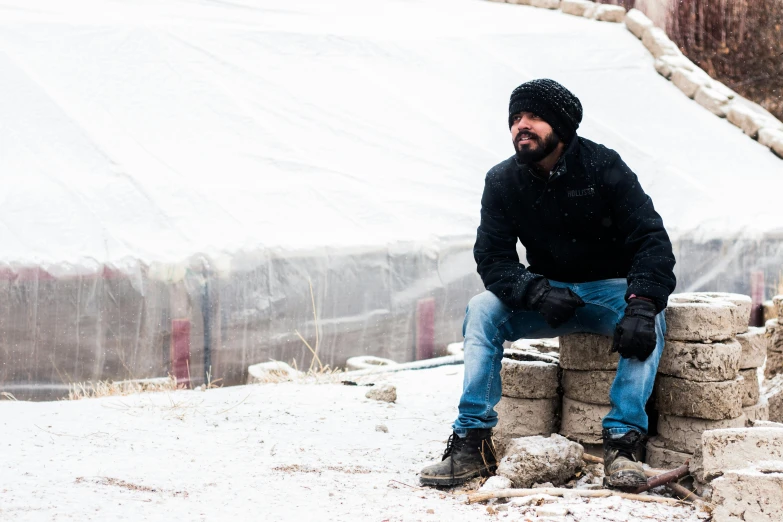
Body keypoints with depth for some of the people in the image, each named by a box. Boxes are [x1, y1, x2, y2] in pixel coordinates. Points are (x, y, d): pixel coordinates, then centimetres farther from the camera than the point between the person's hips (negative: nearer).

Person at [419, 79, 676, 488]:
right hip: (548, 290, 3)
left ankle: (622, 442, -35)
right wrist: (538, 293, -30)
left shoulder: (603, 167, -15)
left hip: (611, 287, -2)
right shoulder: (502, 182, -5)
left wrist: (641, 305, -38)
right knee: (481, 309, -23)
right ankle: (472, 444, -25)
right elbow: (492, 257, -9)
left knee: (650, 322, -34)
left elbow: (652, 240, -20)